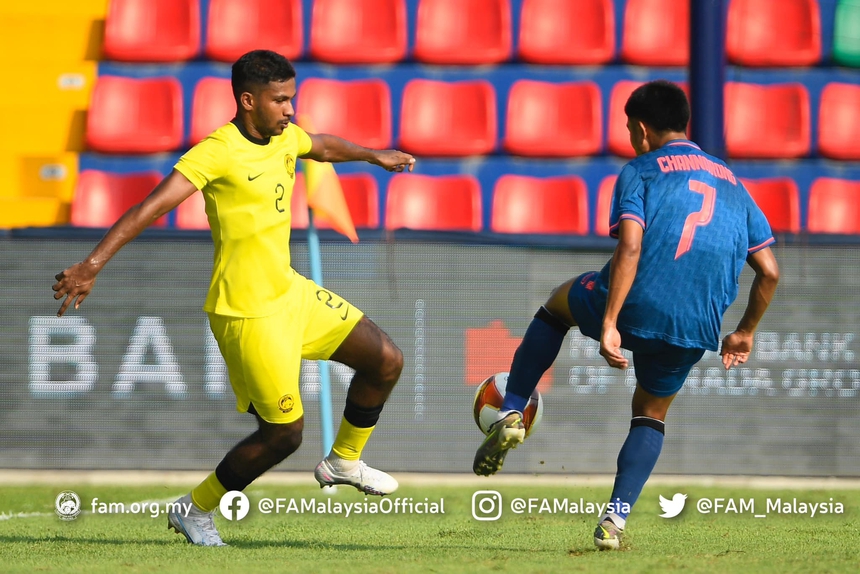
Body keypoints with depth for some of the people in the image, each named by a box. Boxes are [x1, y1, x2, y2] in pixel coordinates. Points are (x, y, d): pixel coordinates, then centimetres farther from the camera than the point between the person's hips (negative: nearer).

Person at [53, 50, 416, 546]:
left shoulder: (285, 137, 4)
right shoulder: (218, 152, -22)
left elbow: (322, 147, 30)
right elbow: (154, 206, -31)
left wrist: (376, 155, 40)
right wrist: (93, 264, -39)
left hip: (290, 290, 9)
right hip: (248, 313, -9)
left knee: (386, 361, 9)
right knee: (285, 432, -5)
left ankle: (344, 461, 31)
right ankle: (195, 511, 14)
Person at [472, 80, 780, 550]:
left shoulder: (640, 172, 4)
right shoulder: (731, 183, 19)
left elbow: (630, 248, -13)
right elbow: (769, 272, 16)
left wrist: (610, 325, -18)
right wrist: (745, 332, 29)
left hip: (634, 307, -3)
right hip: (695, 332, 3)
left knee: (559, 302, 30)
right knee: (651, 415, 27)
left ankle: (511, 414, 20)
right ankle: (616, 516, 7)